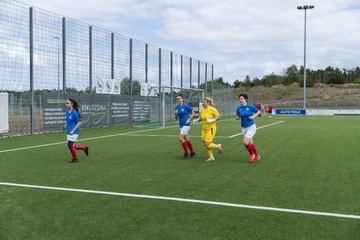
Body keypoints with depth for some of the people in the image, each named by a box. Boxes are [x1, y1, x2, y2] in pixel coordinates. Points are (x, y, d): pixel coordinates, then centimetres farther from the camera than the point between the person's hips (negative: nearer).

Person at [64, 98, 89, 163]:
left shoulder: (74, 112, -16)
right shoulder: (67, 112, 7)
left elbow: (79, 122, -16)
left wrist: (73, 130, -20)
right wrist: (66, 125, 2)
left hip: (74, 132, -8)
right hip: (69, 132, 8)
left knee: (70, 145, -12)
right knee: (71, 146, 10)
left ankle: (75, 159, 8)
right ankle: (84, 148, 30)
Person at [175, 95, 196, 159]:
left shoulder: (186, 106, -11)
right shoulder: (176, 107, 8)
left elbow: (193, 113, -4)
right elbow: (176, 118, 15)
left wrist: (188, 120, -13)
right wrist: (176, 114, -6)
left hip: (186, 124, -7)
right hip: (181, 125, 7)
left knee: (181, 138, -13)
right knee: (186, 139, 13)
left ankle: (186, 153, -1)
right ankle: (192, 152, 28)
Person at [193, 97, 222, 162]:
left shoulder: (212, 109, -12)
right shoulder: (202, 109, 5)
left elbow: (218, 116, -10)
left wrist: (212, 120, -24)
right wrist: (196, 120, -2)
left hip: (211, 128, -6)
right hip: (204, 129, 7)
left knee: (207, 144, -12)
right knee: (205, 144, 6)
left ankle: (218, 146, 16)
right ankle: (211, 157, 23)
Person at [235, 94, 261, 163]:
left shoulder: (250, 106, -11)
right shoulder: (239, 108, -1)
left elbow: (259, 112, 2)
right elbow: (237, 117, 10)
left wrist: (253, 116, -14)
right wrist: (237, 117, -14)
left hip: (251, 127, -5)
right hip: (244, 128, 5)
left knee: (245, 141, -19)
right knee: (250, 143, 12)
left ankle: (252, 154, 5)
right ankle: (257, 155, 32)